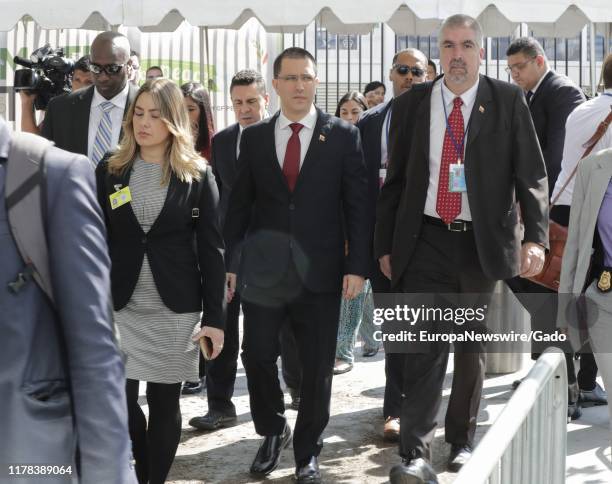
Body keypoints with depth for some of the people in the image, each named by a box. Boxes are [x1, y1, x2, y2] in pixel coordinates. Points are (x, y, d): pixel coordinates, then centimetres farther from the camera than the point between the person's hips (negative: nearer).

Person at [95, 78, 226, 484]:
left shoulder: (198, 175, 0)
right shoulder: (110, 172, 4)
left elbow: (211, 249, -1)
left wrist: (215, 316, -6)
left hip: (176, 309, -1)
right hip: (119, 307, 1)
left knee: (165, 404, 4)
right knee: (119, 402, -2)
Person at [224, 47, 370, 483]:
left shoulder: (343, 135, 1)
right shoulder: (254, 137, 7)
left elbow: (358, 205, 0)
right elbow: (240, 205, 9)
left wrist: (357, 266, -6)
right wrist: (231, 262, 4)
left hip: (319, 271, -1)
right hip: (263, 269, 1)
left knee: (318, 367, 4)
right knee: (258, 356, 0)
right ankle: (274, 432, 26)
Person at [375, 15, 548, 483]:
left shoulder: (508, 101, 0)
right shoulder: (411, 105, 4)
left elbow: (531, 174, -2)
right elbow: (395, 180, 8)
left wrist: (535, 236, -13)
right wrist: (386, 245, 7)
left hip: (482, 242, 0)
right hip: (427, 240, 0)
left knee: (473, 349, 12)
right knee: (425, 348, -10)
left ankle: (462, 441, 28)